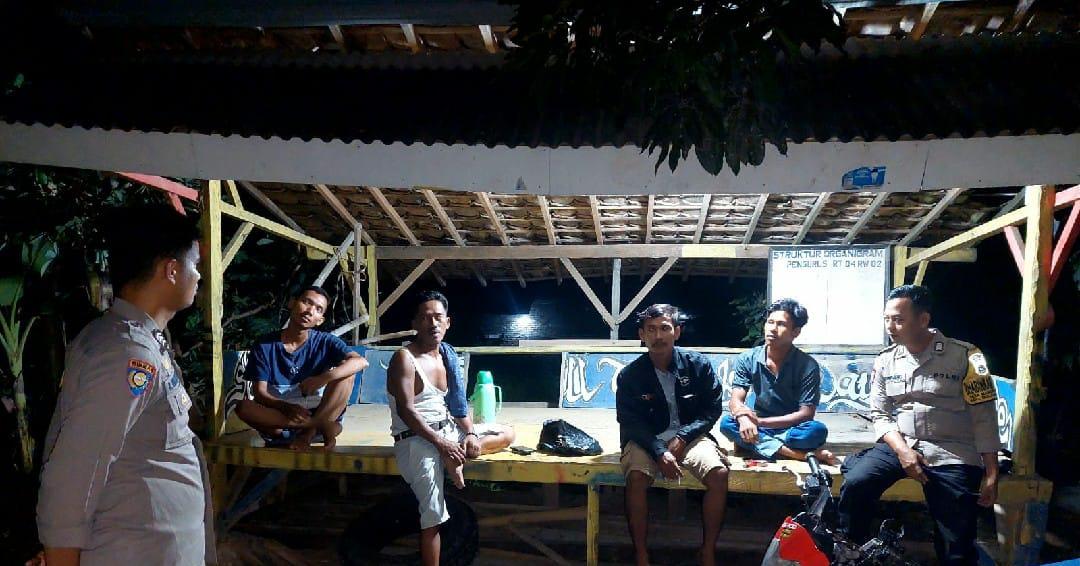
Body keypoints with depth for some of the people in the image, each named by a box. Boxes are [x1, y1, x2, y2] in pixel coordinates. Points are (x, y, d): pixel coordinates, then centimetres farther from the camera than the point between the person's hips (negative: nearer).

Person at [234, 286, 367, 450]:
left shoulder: (325, 342, -1)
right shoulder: (264, 345, 1)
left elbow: (361, 362, -17)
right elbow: (260, 393, -5)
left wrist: (322, 379, -31)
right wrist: (286, 408, -26)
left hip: (320, 412, 0)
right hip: (279, 415, 1)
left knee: (346, 373, -18)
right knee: (243, 407, -27)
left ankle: (310, 431, -26)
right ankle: (322, 427, -27)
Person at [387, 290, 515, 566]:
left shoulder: (447, 355, 10)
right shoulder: (404, 358, -12)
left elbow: (457, 404, 12)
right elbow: (406, 411, -19)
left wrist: (470, 433, -6)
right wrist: (440, 444, -23)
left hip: (448, 430, 8)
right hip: (416, 438, -8)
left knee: (507, 434, 9)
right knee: (433, 516, -16)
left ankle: (458, 454, -12)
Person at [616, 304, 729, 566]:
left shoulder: (698, 364, -5)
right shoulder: (629, 375, -6)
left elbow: (713, 409, 0)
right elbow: (630, 422, -6)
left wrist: (683, 437, -14)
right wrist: (659, 452, -21)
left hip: (689, 435, 1)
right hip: (646, 438, -1)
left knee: (719, 473, -26)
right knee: (636, 478, -30)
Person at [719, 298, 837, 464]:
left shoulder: (808, 366, -12)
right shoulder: (748, 359, -6)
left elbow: (806, 414, -17)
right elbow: (735, 401, -12)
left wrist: (761, 422, -29)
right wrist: (743, 417, -38)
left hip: (792, 429, -2)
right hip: (758, 427, 2)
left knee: (817, 430, -33)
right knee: (727, 422, -29)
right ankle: (791, 452, -31)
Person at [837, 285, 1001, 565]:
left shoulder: (965, 356, -5)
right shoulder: (885, 360, 7)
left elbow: (984, 418, -4)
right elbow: (880, 414, 7)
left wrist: (991, 476, -6)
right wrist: (902, 450, -11)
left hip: (951, 455, -2)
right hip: (899, 445, 3)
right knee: (854, 484, -23)